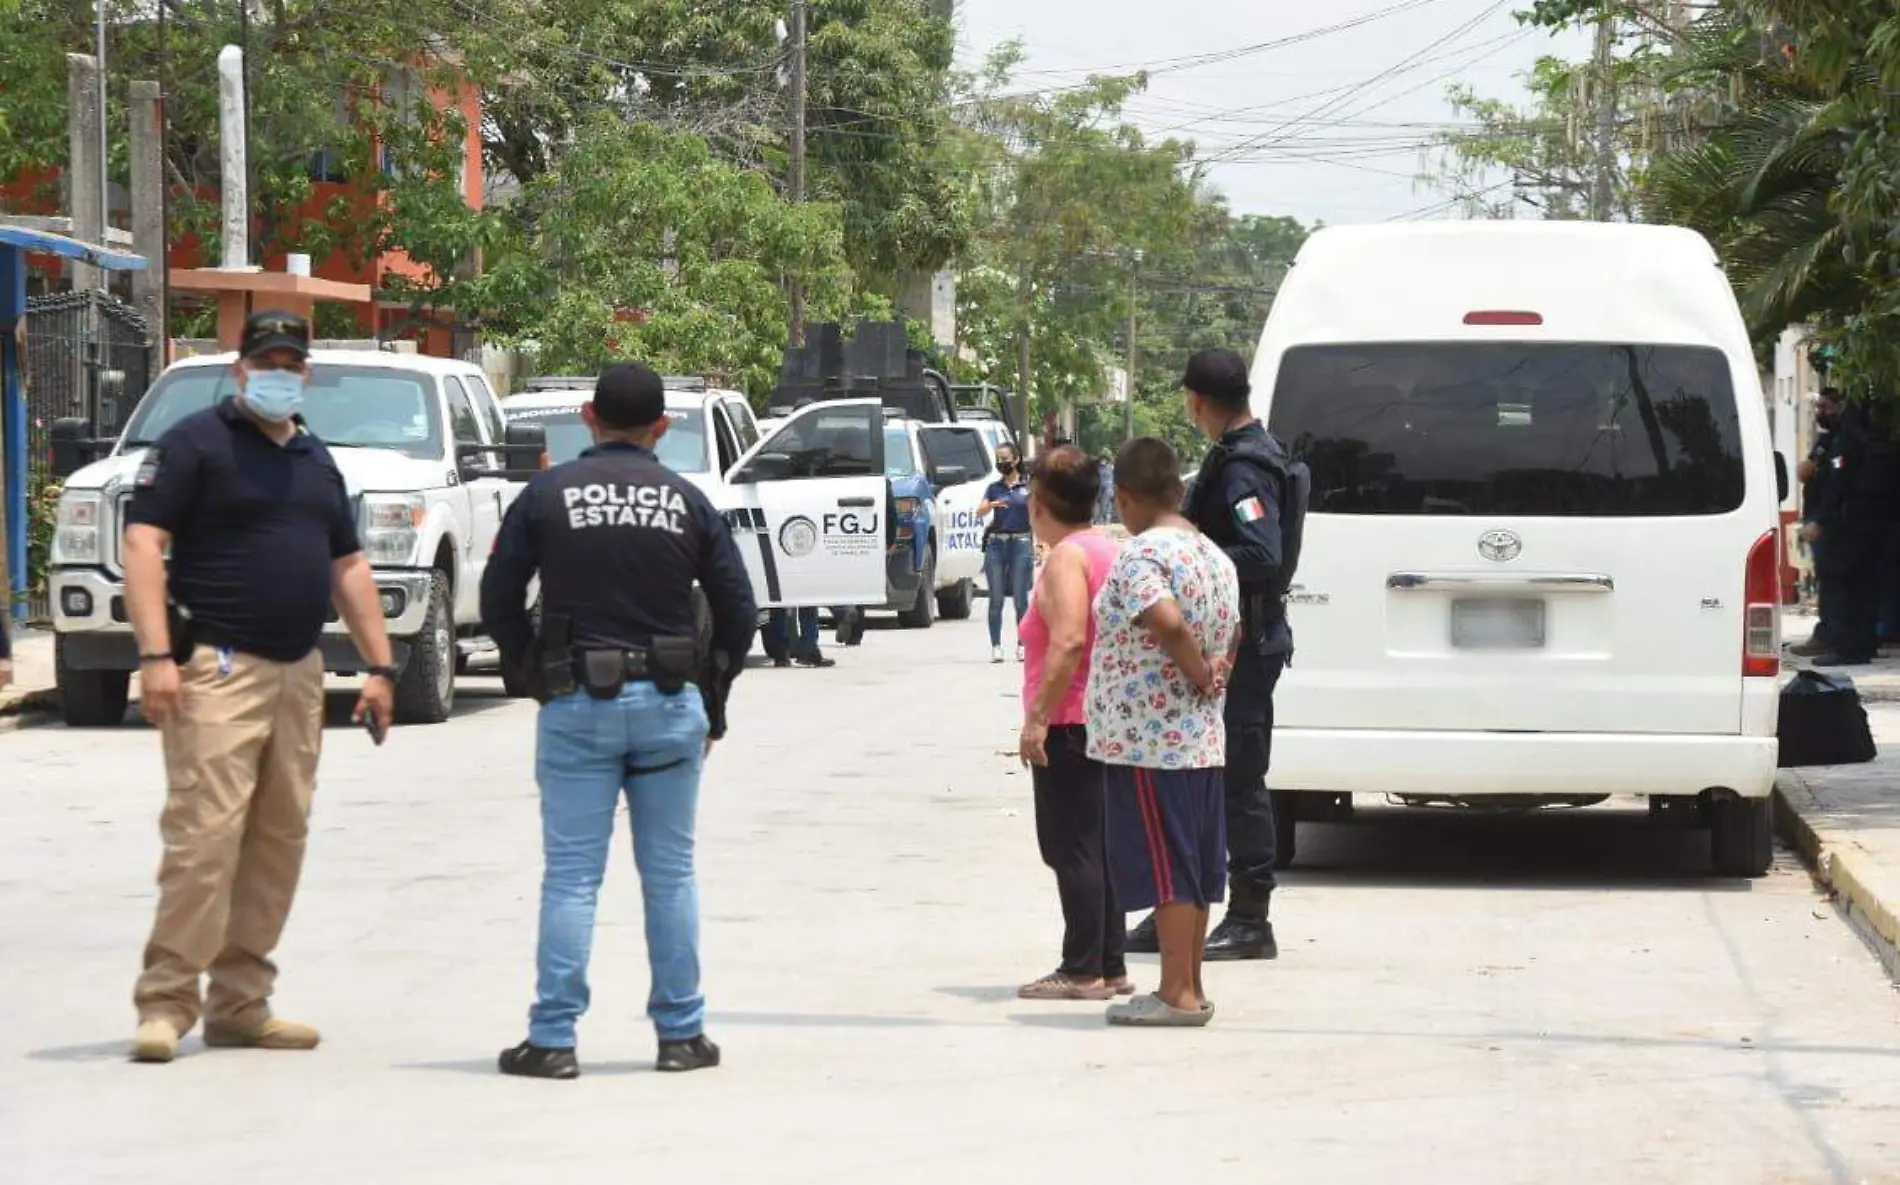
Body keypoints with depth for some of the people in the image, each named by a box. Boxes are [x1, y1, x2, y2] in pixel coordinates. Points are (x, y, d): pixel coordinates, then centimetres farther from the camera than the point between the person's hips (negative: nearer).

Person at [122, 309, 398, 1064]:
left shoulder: (316, 460, 19)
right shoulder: (197, 442, -3)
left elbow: (349, 569, 24)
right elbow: (144, 542, -10)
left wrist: (379, 667, 17)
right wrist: (156, 655, -20)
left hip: (298, 675, 7)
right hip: (218, 669, -7)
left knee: (278, 845, 7)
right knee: (203, 837, -13)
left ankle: (240, 1006, 13)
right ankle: (166, 1003, -9)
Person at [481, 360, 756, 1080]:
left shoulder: (548, 496, -2)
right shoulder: (687, 502, 3)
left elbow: (499, 599, -1)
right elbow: (737, 609, 6)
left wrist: (535, 676, 10)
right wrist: (712, 705, 15)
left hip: (578, 704, -1)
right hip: (669, 707, 1)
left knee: (570, 876, 1)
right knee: (670, 874, 9)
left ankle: (552, 1038, -1)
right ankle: (681, 1034, 13)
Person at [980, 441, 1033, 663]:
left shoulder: (1028, 486, 4)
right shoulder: (994, 488, 10)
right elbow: (980, 511, -2)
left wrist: (1039, 546, -3)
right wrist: (992, 505, -25)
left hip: (1021, 544, -2)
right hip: (996, 543, 2)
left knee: (1020, 599, -1)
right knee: (996, 599, 2)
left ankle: (1021, 645, 6)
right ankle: (995, 646, 4)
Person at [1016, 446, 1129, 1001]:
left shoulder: (1066, 558, -13)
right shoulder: (1110, 550, 14)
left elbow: (1069, 642, -24)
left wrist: (1037, 717, -24)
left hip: (1070, 725, -9)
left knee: (1071, 850, -7)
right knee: (1100, 848, 12)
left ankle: (1083, 970, -8)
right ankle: (1111, 966, 14)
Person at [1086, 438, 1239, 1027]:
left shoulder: (1141, 554, -15)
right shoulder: (1213, 555, 13)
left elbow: (1168, 623, -30)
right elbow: (1232, 634, 19)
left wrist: (1198, 674, -16)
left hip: (1148, 740, -9)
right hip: (1204, 738, 9)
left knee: (1165, 869, -5)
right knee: (1194, 868, 12)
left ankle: (1177, 994, -3)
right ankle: (1190, 988, 17)